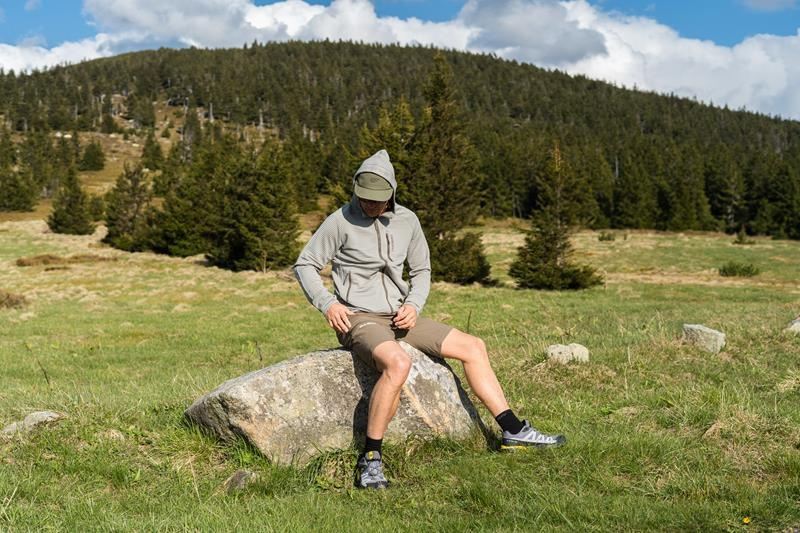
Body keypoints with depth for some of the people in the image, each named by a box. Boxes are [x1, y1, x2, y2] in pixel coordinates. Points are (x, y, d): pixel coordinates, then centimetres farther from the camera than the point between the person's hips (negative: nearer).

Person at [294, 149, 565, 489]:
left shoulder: (406, 221, 6)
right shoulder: (341, 221, -9)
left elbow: (422, 271, 15)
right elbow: (304, 265, -3)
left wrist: (413, 306, -4)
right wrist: (327, 303, -18)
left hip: (398, 318, 7)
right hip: (358, 319, -7)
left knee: (473, 347, 4)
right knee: (397, 363, -38)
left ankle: (514, 432, 13)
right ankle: (370, 461, -29)